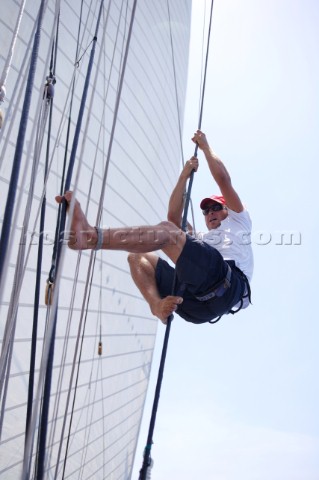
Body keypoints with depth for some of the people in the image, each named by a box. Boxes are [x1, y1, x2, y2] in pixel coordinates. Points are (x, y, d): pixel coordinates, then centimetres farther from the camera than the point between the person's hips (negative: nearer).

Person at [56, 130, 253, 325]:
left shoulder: (239, 221, 32)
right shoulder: (199, 240, 42)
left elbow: (223, 179, 24)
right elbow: (173, 215, 31)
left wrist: (205, 147, 34)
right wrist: (185, 176, 33)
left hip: (227, 285, -6)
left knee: (166, 231, -22)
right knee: (137, 257, 0)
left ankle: (91, 236, -41)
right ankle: (158, 305, -30)